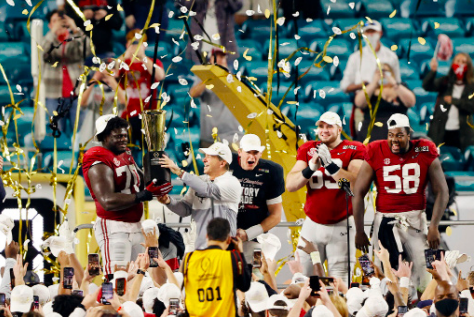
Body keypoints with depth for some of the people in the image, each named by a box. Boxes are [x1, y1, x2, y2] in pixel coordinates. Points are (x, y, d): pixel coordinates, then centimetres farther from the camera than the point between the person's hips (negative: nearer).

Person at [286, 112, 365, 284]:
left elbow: (355, 184, -16)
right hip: (313, 224, 3)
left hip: (341, 225, -3)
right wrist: (311, 168, -16)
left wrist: (330, 164, -23)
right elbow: (290, 185, 1)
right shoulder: (308, 150, 8)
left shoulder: (353, 150, -1)